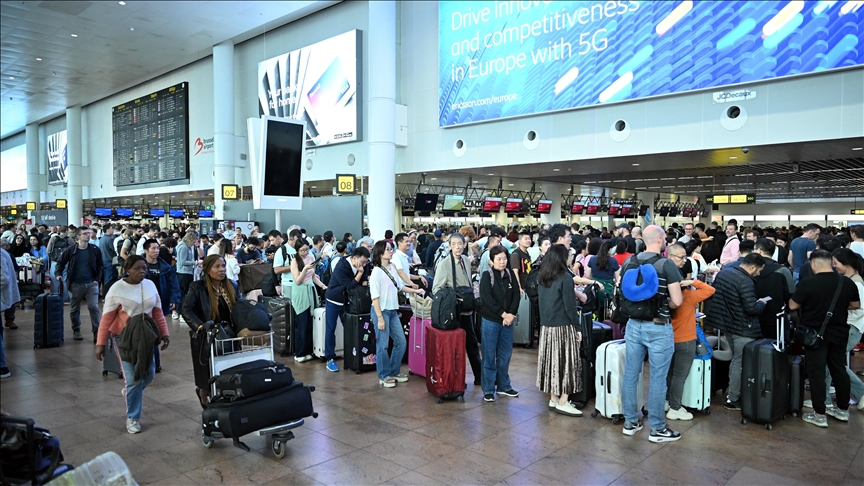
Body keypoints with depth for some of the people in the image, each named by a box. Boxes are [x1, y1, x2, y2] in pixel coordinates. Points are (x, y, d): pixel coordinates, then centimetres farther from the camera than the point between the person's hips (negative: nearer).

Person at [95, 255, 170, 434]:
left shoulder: (150, 285, 1)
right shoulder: (117, 289, -12)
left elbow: (157, 313, 7)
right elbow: (107, 318, -11)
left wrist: (164, 333, 4)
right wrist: (101, 343, -12)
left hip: (145, 336, 5)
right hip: (125, 337, -4)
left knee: (148, 374, 10)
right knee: (134, 380, -3)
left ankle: (130, 392, 43)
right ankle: (132, 417, 16)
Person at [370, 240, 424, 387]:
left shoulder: (392, 267, 4)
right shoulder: (377, 271, -17)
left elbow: (399, 286, 17)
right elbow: (375, 297, -17)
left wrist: (415, 291, 17)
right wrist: (380, 318, -18)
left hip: (393, 310, 8)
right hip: (381, 311, -8)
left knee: (401, 341, 13)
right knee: (383, 345, 2)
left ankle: (394, 372, 29)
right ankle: (384, 376, 18)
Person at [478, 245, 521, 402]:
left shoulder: (511, 274, 5)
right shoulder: (486, 275, -7)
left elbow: (516, 295, 1)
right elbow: (487, 299, -15)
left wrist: (511, 315, -11)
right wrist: (503, 314, -16)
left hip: (508, 321, 4)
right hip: (490, 321, -4)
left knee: (505, 355, 12)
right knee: (489, 356, 2)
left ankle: (503, 386, 26)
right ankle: (488, 390, 11)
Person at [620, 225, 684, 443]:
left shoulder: (629, 263, 2)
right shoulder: (667, 264, -13)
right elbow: (677, 301, -15)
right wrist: (664, 306, 5)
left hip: (634, 324, 5)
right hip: (658, 328, -5)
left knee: (630, 374, 12)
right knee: (658, 378, 4)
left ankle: (630, 421, 24)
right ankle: (657, 429, 14)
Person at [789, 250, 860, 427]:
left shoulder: (807, 283, -20)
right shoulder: (847, 282, -5)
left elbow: (792, 306, -12)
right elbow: (856, 305, 9)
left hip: (815, 335, -5)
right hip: (839, 334, 5)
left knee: (816, 373, 2)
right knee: (839, 370, 17)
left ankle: (819, 415, 7)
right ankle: (843, 410, 29)